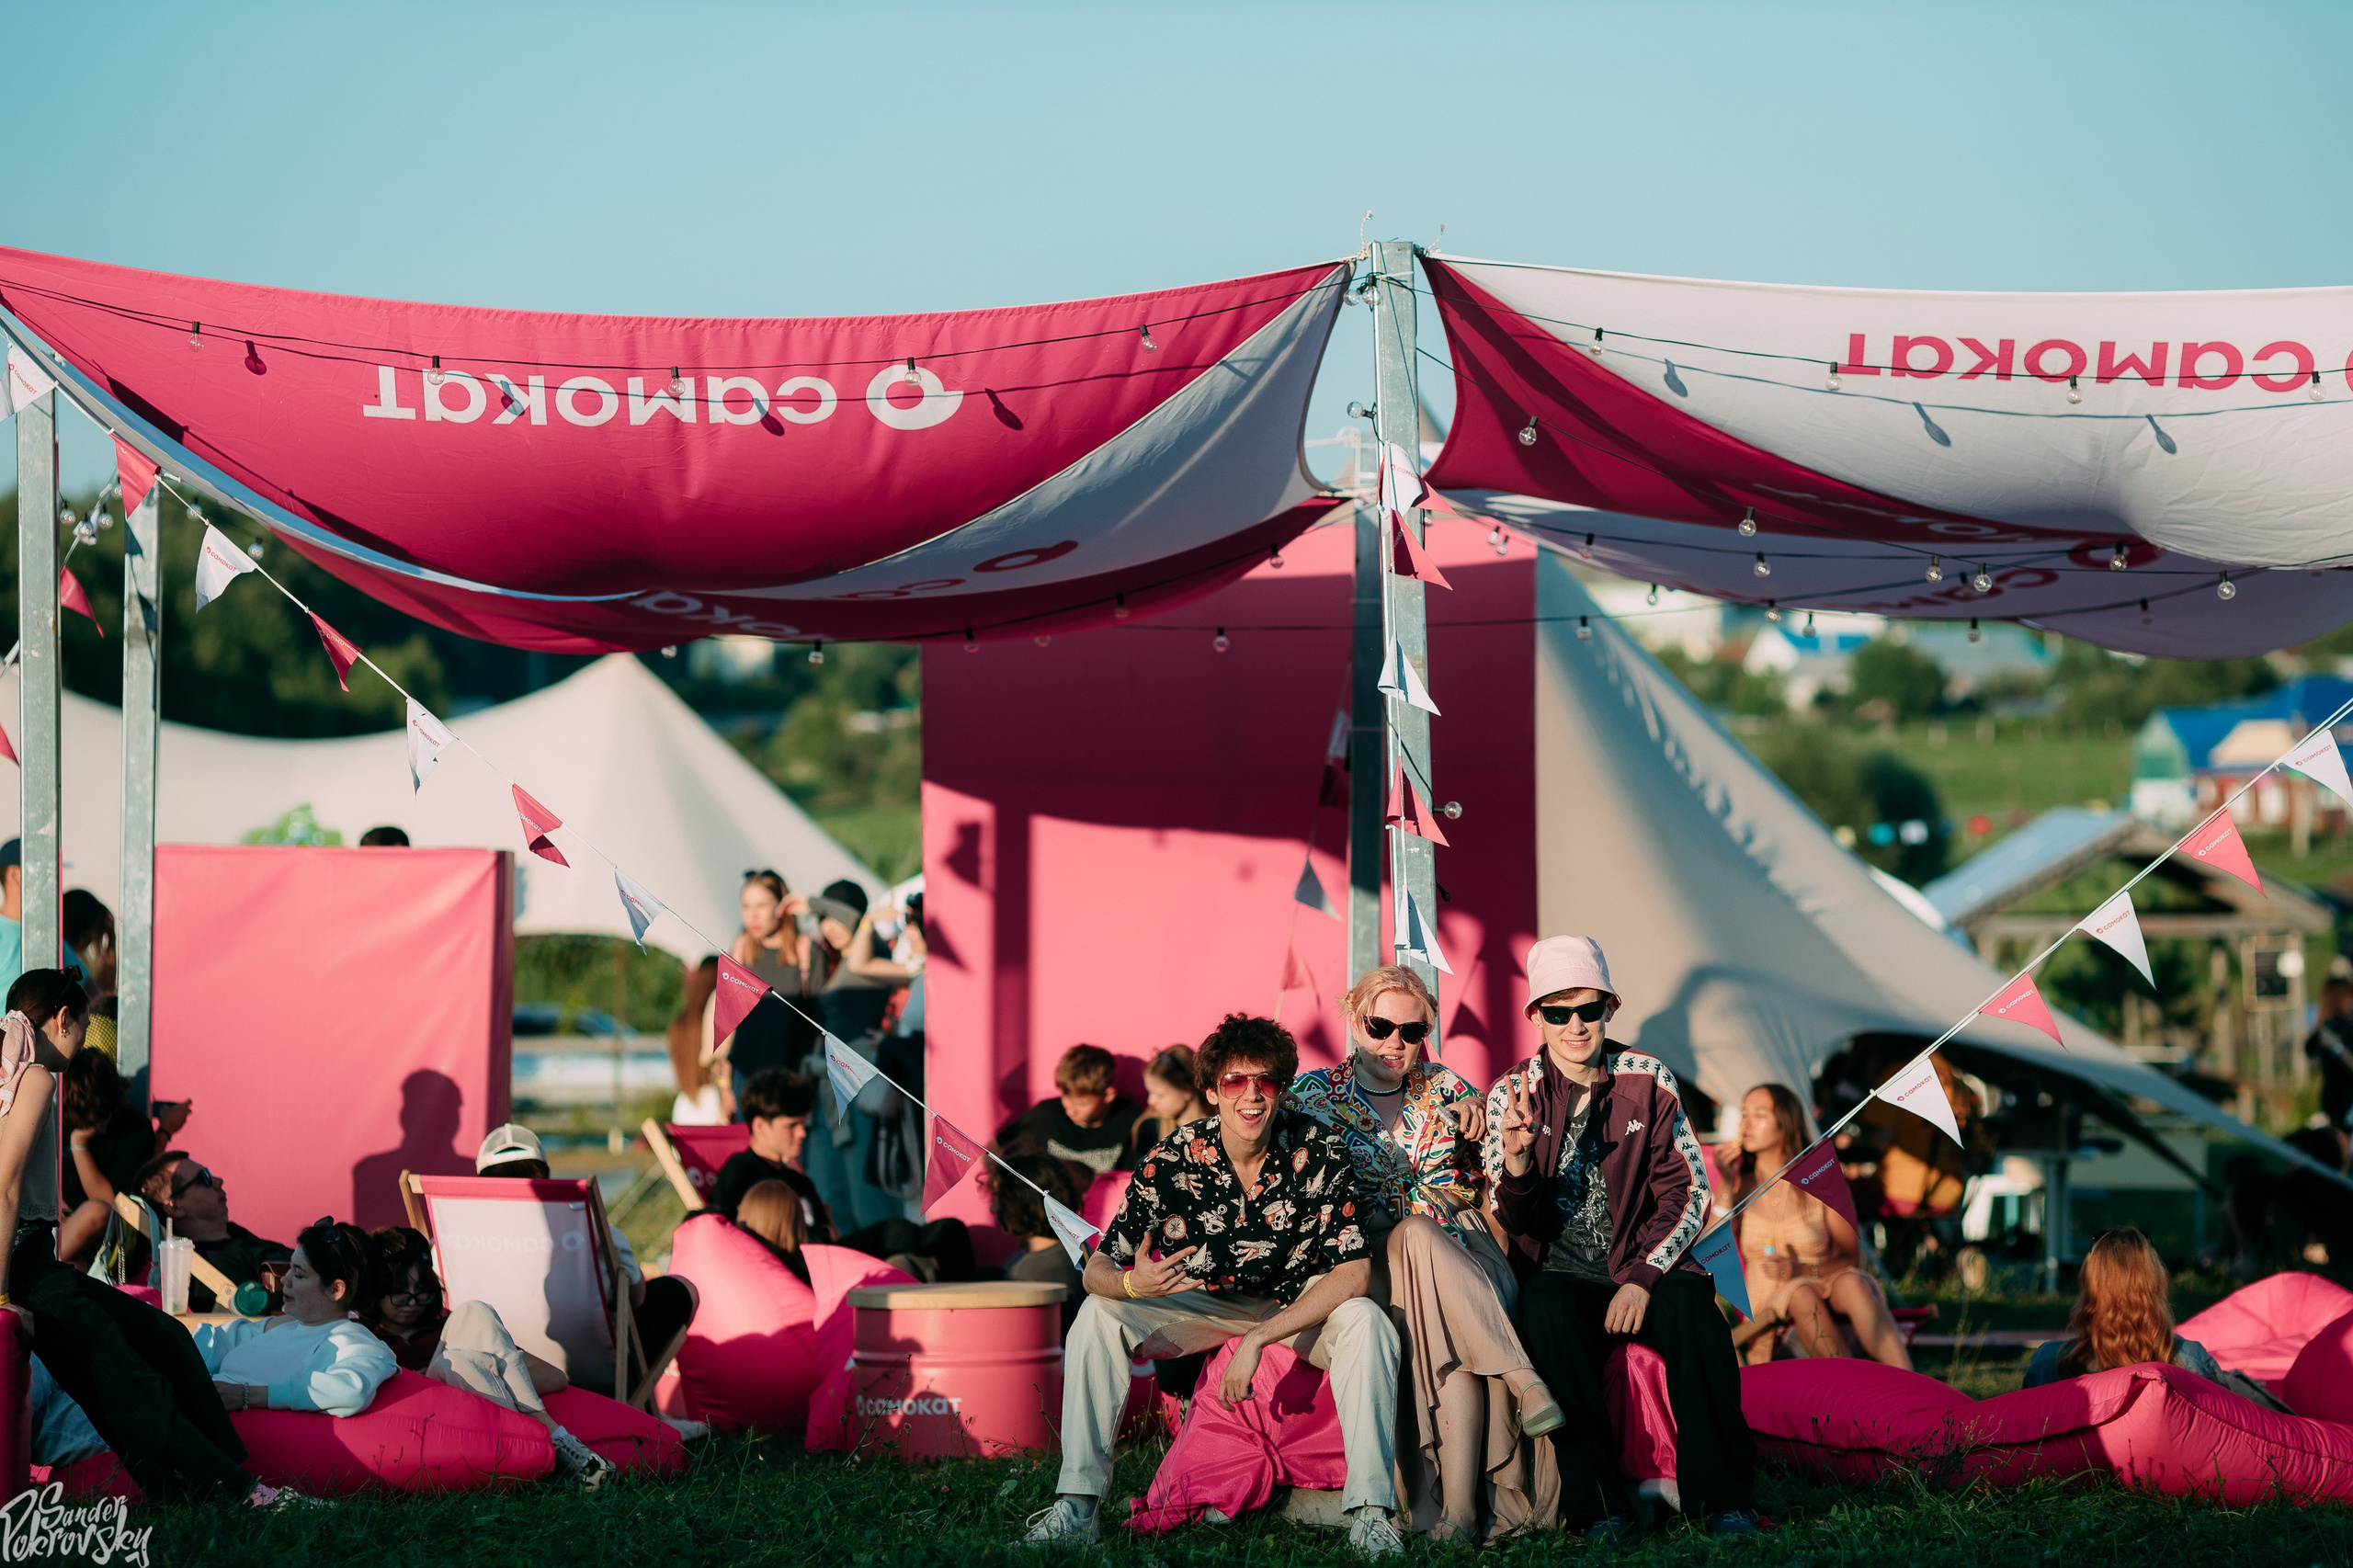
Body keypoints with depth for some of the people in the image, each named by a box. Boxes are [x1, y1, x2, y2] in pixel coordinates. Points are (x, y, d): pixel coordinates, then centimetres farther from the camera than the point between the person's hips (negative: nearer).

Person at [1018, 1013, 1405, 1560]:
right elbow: (1098, 1268, -16)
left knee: (1365, 1321, -32)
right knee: (1098, 1315, -21)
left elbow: (1354, 1272, -25)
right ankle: (1076, 1507, -20)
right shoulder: (1170, 1161, -21)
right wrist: (1133, 1283, -42)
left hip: (1299, 1303, -1)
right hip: (1205, 1304, 1)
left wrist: (1258, 1338, -32)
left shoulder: (1319, 1153, -23)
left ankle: (1370, 1513, -33)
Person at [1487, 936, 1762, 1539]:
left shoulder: (1647, 1081, 4)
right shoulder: (1513, 1094, 2)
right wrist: (1516, 1160, -28)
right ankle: (1602, 1505, -32)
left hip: (1641, 1274, 0)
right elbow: (1518, 1222, -5)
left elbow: (1690, 1191, -1)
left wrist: (1643, 1278, -16)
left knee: (1690, 1302, -32)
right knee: (1544, 1304, -34)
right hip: (1563, 1277, 0)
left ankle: (1723, 1498, -25)